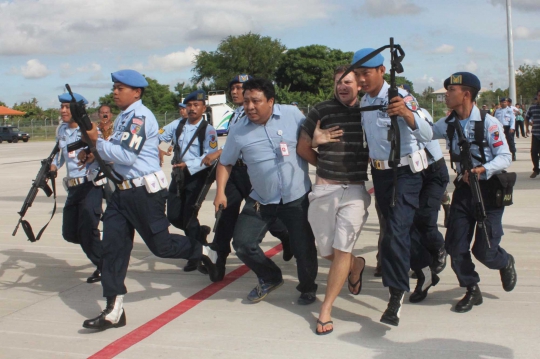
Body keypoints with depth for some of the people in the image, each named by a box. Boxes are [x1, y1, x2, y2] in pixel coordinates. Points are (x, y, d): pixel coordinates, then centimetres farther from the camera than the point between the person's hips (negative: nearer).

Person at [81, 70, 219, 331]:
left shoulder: (140, 116, -13)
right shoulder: (122, 118, 17)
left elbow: (127, 155, -21)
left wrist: (97, 141, -14)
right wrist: (96, 152, 1)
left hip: (145, 191, -9)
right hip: (122, 191, 9)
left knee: (160, 245, 0)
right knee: (113, 246, 1)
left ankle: (205, 252, 28)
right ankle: (114, 310, 4)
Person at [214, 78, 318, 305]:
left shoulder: (293, 114, -8)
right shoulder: (239, 130, -4)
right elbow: (225, 163, 6)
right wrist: (220, 191, -6)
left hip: (297, 198, -2)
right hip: (261, 200, 2)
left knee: (303, 248, 1)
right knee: (242, 243, -4)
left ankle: (308, 288, 32)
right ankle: (270, 278, 24)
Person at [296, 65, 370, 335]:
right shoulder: (321, 111, 1)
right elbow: (303, 148, 11)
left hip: (355, 190, -1)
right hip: (324, 189, 2)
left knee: (341, 250, -8)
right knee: (327, 251, 11)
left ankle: (325, 311, 3)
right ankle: (356, 266, 44)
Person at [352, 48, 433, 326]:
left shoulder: (400, 96, -17)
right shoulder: (363, 102, 5)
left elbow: (427, 135, -30)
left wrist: (406, 113, -47)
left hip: (404, 173, -7)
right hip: (379, 173, 7)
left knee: (396, 232, -15)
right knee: (395, 228, 17)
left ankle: (396, 297, -8)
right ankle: (426, 269, 39)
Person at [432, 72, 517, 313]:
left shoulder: (488, 123, -14)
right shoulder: (448, 124, 3)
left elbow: (505, 157, -14)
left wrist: (483, 169, -30)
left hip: (489, 189, -5)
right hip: (463, 188, 5)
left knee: (484, 250, -4)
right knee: (455, 246, 1)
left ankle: (505, 263, 34)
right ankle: (472, 291, 22)